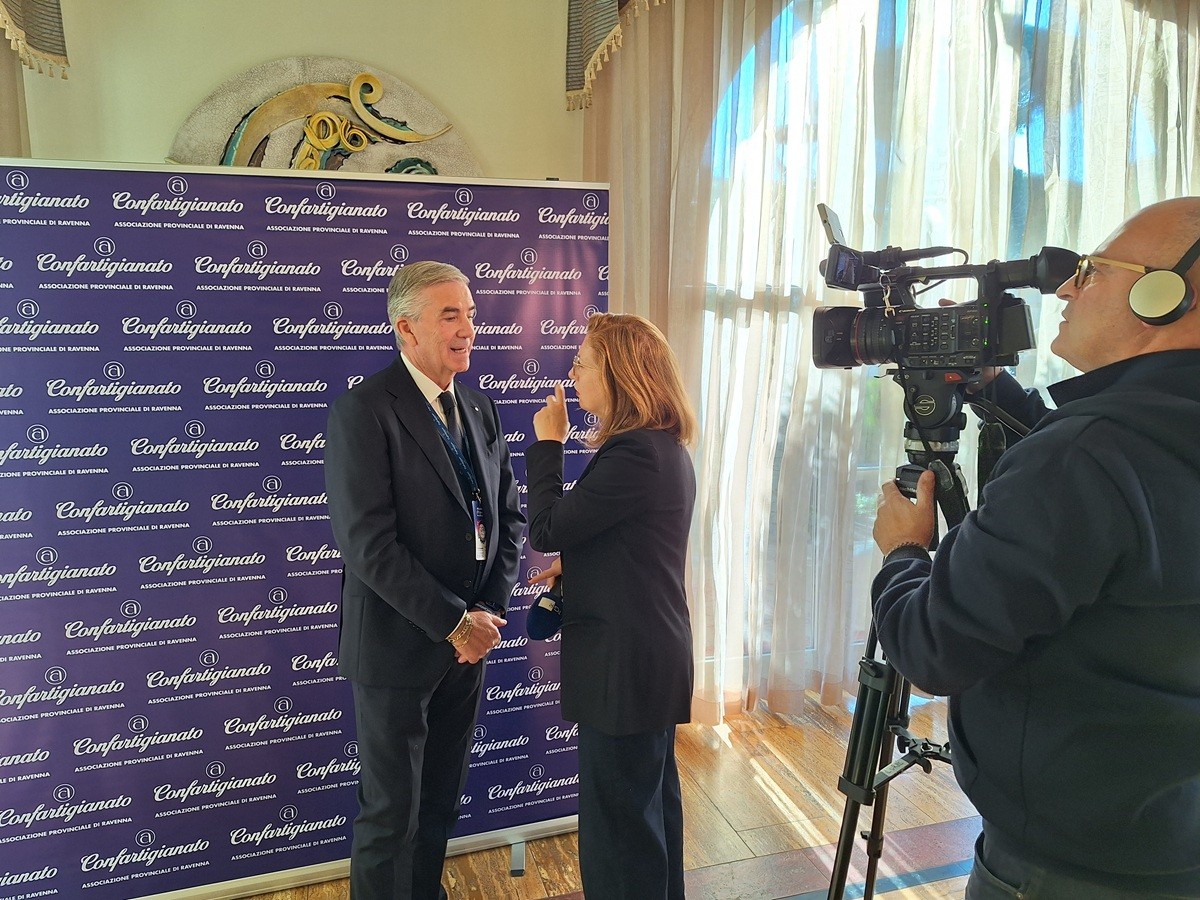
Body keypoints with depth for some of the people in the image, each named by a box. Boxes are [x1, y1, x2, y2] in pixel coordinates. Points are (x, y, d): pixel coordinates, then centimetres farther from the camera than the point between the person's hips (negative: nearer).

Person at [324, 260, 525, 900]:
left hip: (466, 641, 6)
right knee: (392, 813, 9)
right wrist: (455, 622, -19)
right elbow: (368, 544, -22)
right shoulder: (362, 412, -15)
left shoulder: (479, 409, 7)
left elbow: (507, 515, 9)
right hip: (397, 648, -6)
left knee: (441, 801, 21)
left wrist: (489, 609, -5)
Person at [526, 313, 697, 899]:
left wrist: (547, 443, -10)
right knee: (653, 796, 24)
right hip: (654, 650, 10)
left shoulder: (633, 452, -24)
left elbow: (546, 531, -21)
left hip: (624, 660, -10)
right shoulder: (667, 445, 7)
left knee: (618, 813, 6)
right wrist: (572, 565, 6)